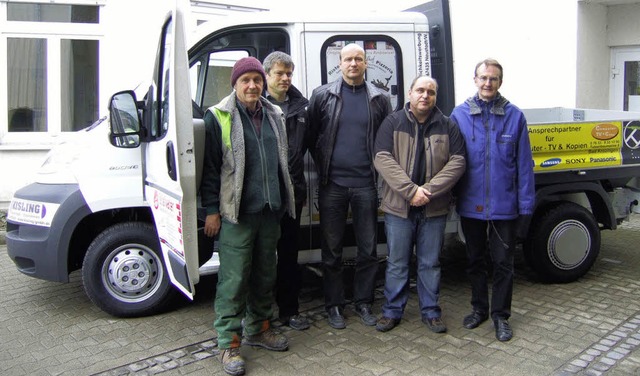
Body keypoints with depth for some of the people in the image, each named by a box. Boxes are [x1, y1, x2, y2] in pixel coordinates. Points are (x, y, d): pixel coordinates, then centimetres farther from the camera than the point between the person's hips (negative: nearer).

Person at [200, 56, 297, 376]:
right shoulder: (218, 117, -5)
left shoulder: (274, 115, 13)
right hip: (236, 214, -6)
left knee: (265, 275, 15)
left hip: (270, 211, 6)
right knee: (234, 279, -3)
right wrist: (211, 210, -10)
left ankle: (258, 329, 32)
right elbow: (209, 167, -7)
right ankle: (229, 343, 9)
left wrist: (285, 200, 19)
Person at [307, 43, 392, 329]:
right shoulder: (322, 96, 3)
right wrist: (324, 166, 4)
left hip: (366, 184, 1)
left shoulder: (380, 99, 7)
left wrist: (378, 168, 3)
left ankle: (364, 303, 24)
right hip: (332, 184, -1)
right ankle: (334, 305, 20)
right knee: (332, 249, 7)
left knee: (368, 249, 8)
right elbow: (311, 135, 6)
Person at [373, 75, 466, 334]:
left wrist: (430, 190, -16)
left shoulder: (448, 126, 5)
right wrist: (411, 190, -20)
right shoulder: (392, 123, 0)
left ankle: (430, 312, 26)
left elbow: (457, 162, -3)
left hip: (434, 209, 1)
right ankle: (392, 311, 22)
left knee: (430, 263, 12)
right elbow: (383, 159, -11)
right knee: (397, 263, 9)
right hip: (398, 207, -1)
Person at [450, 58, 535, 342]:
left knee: (503, 263, 7)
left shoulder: (514, 116, -1)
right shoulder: (459, 114, 0)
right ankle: (479, 308, 33)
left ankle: (501, 316, 23)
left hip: (504, 205, -1)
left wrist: (525, 202, -4)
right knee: (475, 260, 16)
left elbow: (524, 163, 0)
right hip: (471, 204, 2)